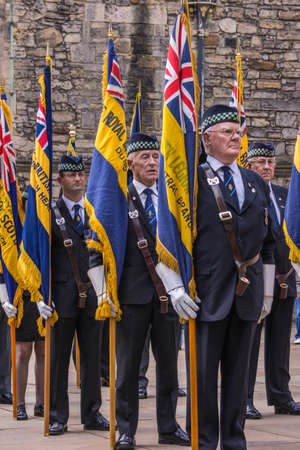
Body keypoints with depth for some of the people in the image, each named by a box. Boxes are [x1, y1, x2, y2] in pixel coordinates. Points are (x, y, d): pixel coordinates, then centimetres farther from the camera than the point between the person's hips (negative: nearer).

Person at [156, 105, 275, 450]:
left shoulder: (256, 183, 14)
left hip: (248, 293, 4)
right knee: (204, 373, 0)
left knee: (238, 372, 10)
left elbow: (266, 242, 19)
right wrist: (175, 287, -10)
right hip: (208, 293, -4)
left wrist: (267, 292, 15)